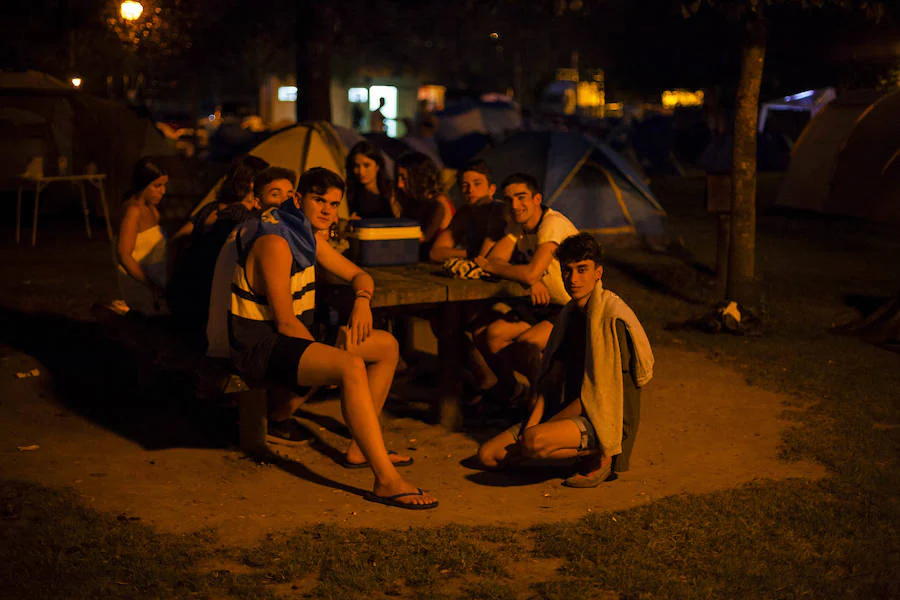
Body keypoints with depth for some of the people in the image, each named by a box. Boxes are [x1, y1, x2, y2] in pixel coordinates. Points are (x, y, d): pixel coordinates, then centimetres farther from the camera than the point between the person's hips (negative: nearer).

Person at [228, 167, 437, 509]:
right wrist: (326, 360, -13)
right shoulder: (275, 241, -19)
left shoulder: (306, 236, 11)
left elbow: (358, 275, 19)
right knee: (351, 365, -34)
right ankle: (387, 481, -36)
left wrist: (362, 301, -3)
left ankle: (360, 449, 13)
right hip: (260, 348, -10)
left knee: (387, 346, 11)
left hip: (292, 339, 10)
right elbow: (285, 322, -22)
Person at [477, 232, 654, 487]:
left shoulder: (612, 318, -18)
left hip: (606, 422, -9)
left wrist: (539, 428, -14)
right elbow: (552, 376, 9)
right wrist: (532, 422, -7)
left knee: (535, 442, -35)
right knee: (488, 454, 2)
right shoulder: (569, 313, 9)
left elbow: (597, 394, -20)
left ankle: (599, 459, -7)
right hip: (573, 412, 9)